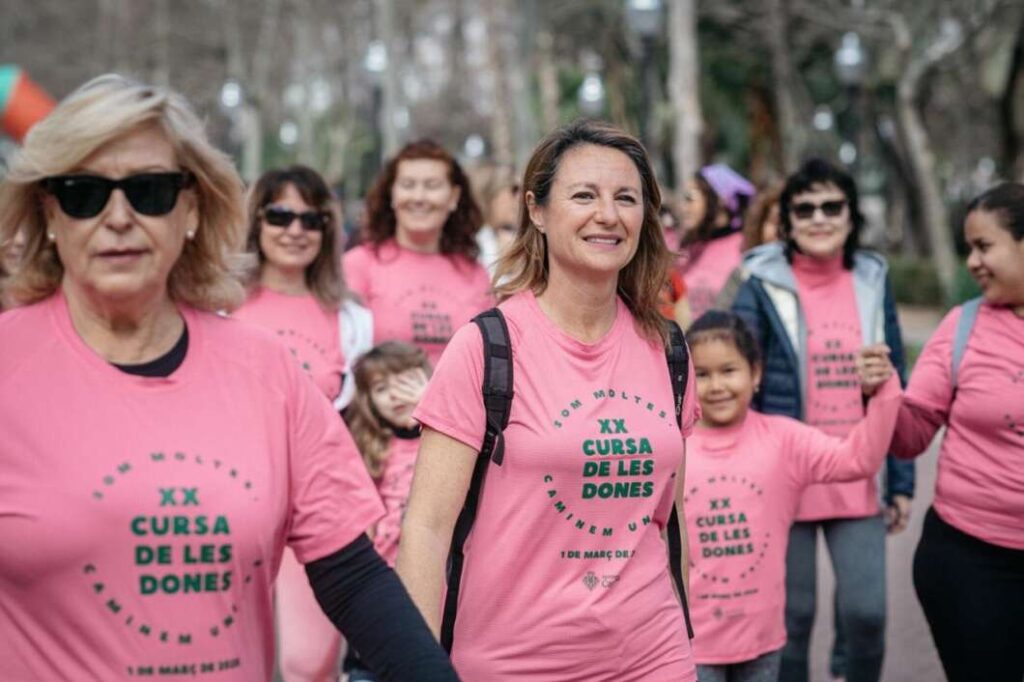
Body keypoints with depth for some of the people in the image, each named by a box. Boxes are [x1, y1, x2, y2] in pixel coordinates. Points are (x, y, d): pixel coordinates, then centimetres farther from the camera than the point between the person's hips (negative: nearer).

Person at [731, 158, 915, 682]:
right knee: (790, 617, 6)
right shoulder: (763, 286, -5)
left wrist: (902, 480, 7)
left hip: (857, 482, 3)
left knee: (867, 612, 0)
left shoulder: (874, 282, 6)